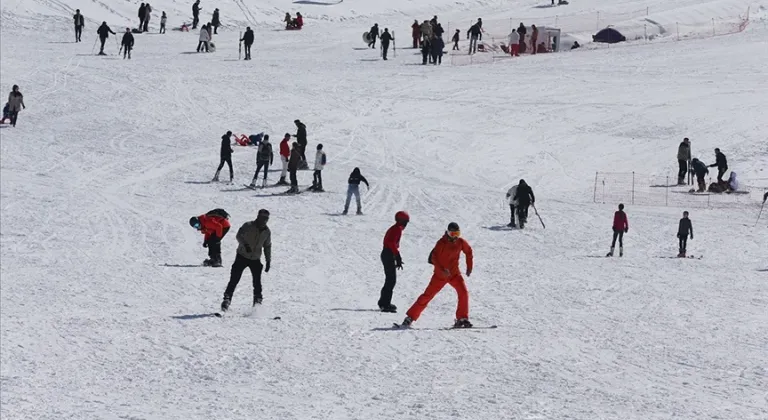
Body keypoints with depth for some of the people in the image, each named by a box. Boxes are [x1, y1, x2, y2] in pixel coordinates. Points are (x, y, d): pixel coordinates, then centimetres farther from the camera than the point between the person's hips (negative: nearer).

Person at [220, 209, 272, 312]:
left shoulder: (267, 232, 3)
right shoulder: (248, 226, -13)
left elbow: (267, 247, 14)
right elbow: (239, 235, -25)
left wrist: (268, 261, 10)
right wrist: (245, 244, -43)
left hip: (255, 259, 4)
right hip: (242, 257, -4)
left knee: (257, 282, -3)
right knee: (234, 279, -8)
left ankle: (258, 299, 8)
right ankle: (227, 299, -4)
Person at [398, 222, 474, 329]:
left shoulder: (460, 242, -4)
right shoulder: (442, 243, -17)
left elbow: (468, 251, 15)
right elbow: (434, 257, -23)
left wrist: (469, 267, 12)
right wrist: (442, 270, -34)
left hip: (454, 273, 4)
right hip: (440, 274, -4)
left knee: (463, 292, -16)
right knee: (427, 295, -3)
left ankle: (462, 319, -7)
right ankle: (410, 317, 4)